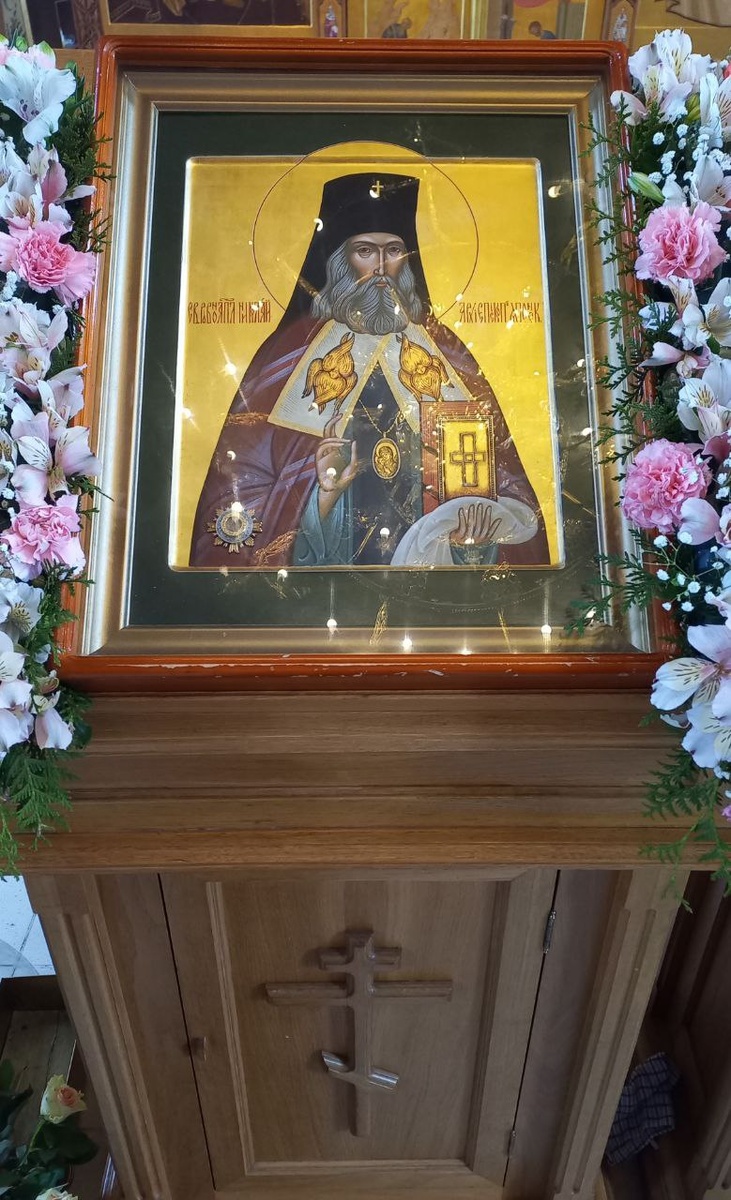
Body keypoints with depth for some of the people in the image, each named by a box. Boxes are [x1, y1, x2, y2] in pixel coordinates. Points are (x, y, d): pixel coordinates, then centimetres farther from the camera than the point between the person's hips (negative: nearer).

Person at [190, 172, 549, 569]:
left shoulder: (443, 349, 11)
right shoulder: (293, 349, 5)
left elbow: (492, 462, 11)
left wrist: (479, 522, -9)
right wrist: (324, 495, -15)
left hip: (429, 554, 3)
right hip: (334, 559, -2)